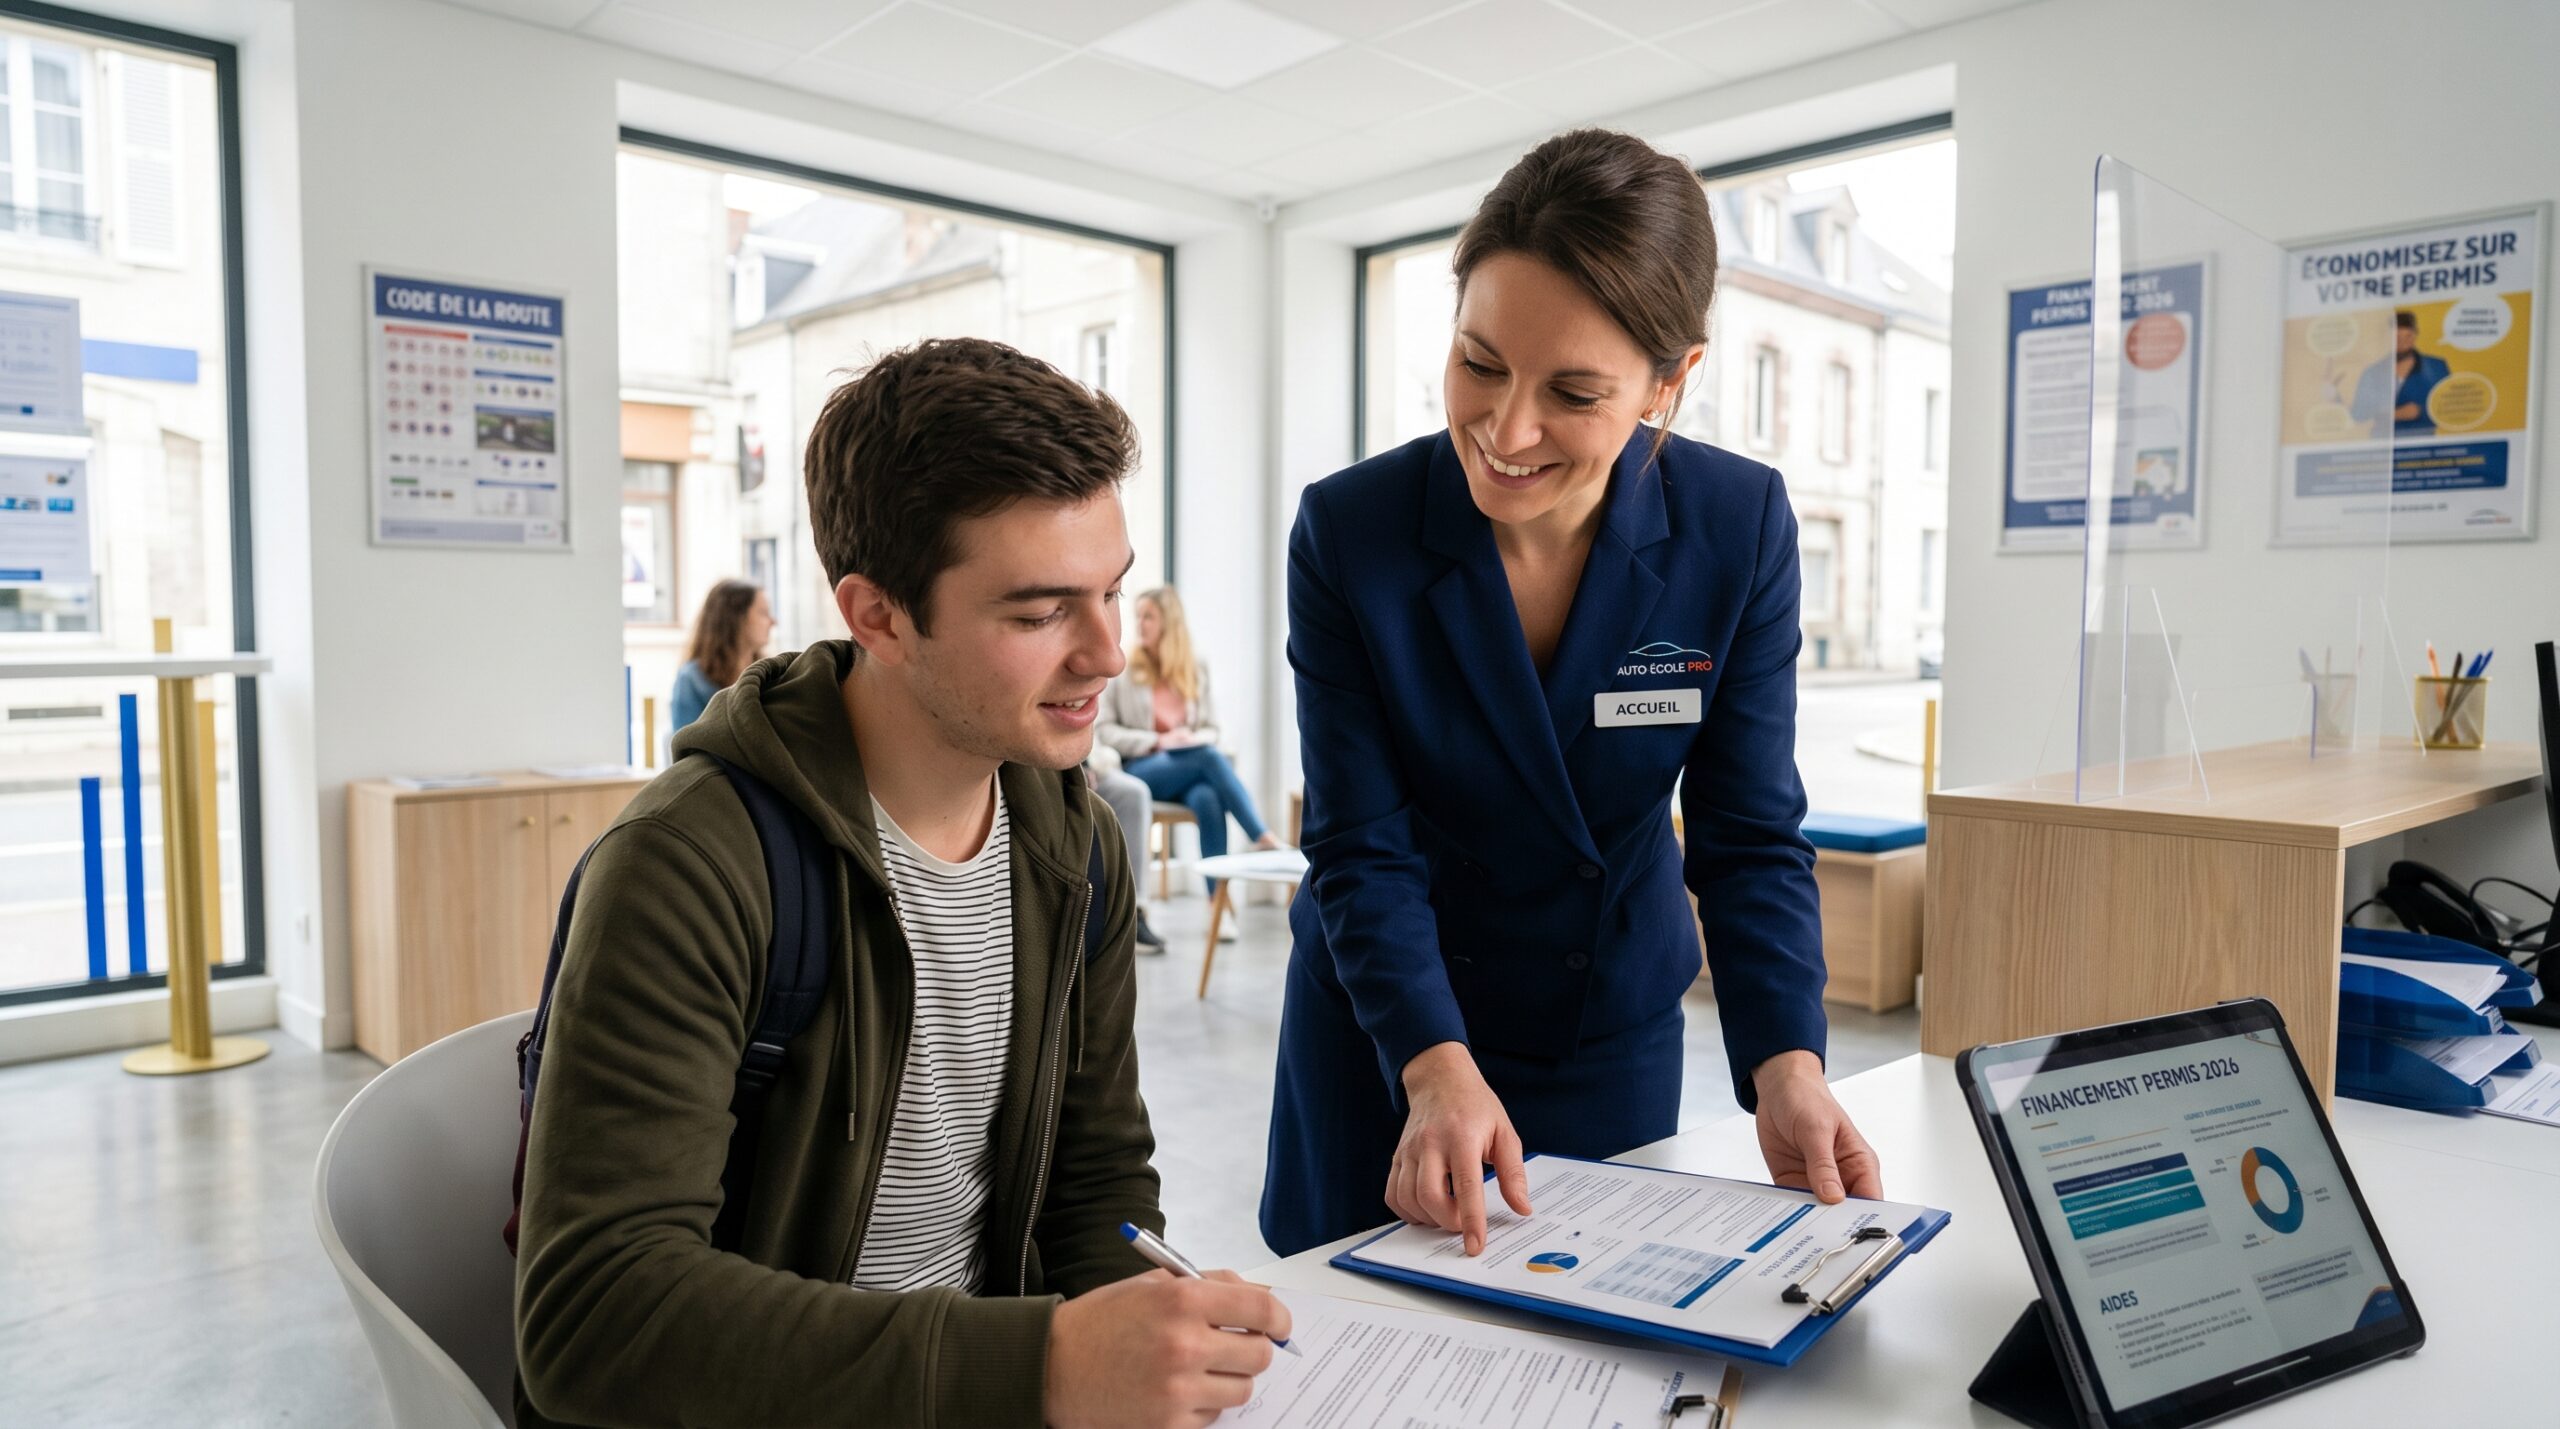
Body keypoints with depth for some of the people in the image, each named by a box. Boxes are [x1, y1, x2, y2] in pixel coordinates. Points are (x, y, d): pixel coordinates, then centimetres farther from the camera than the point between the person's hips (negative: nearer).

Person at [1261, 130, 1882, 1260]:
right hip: (1383, 1022, -1)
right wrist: (1438, 1069, -32)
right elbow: (1362, 848, -19)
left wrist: (1786, 1066, -25)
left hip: (1615, 1027, 2)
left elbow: (1749, 835, -11)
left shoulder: (1741, 529, -16)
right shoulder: (1347, 531, -21)